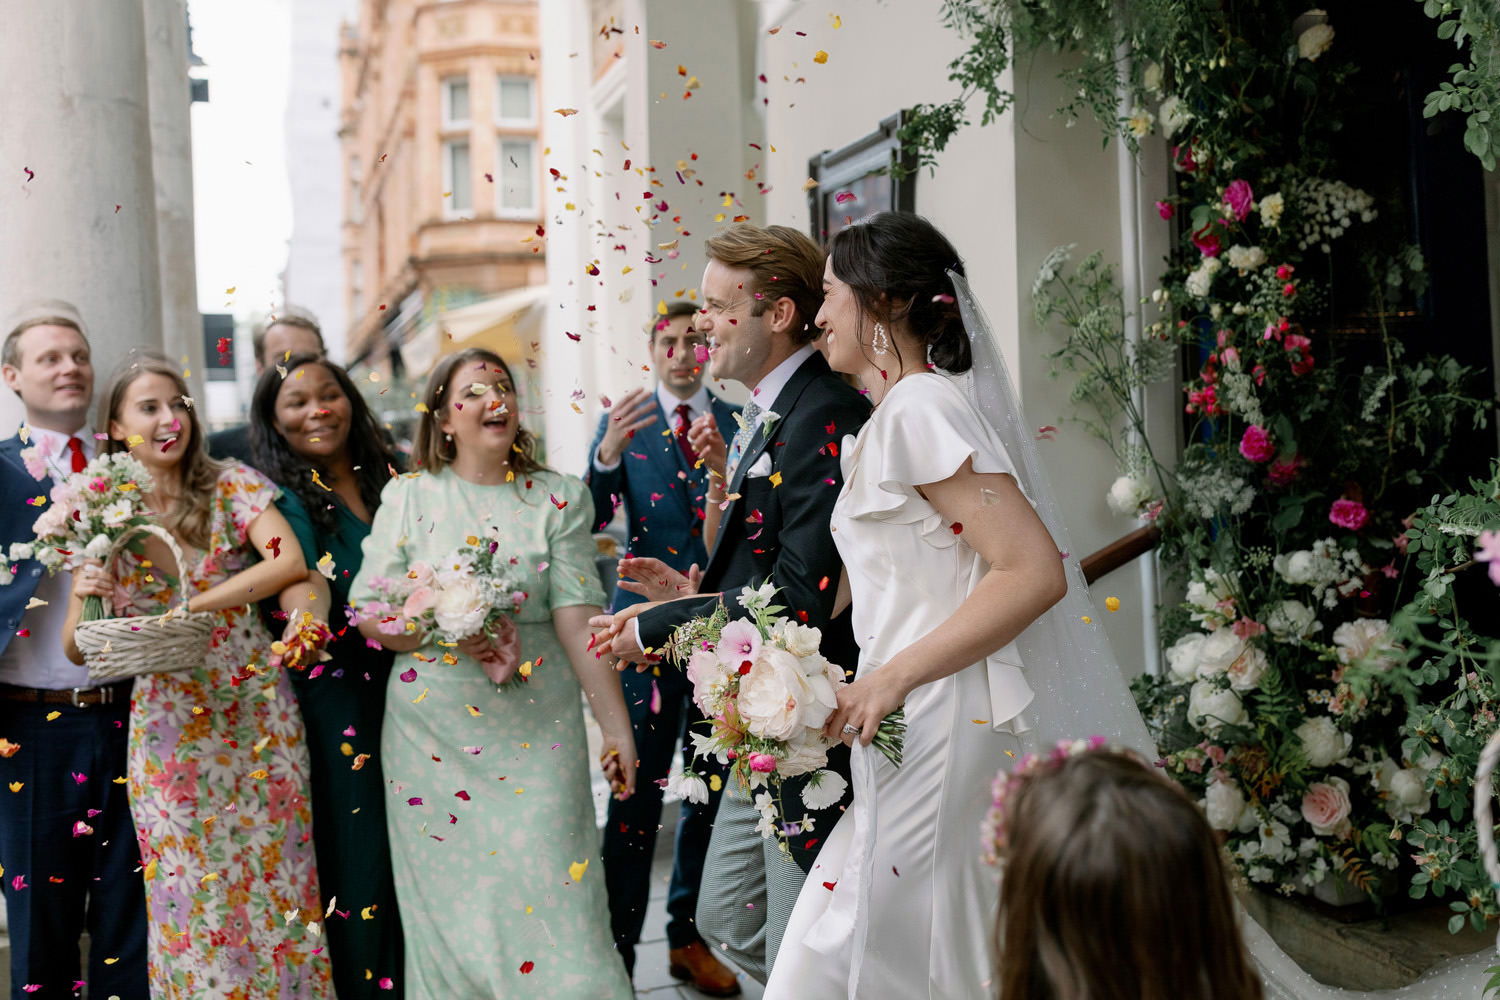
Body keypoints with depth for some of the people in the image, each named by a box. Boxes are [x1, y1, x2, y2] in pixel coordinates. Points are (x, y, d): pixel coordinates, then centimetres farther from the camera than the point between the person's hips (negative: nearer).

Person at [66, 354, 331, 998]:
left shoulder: (232, 485, -1)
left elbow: (290, 562, -17)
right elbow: (76, 650, 6)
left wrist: (190, 608, -21)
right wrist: (84, 599, -15)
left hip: (257, 718, -1)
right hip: (167, 731, 1)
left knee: (273, 882, 4)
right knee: (190, 899, 4)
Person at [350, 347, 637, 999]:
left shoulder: (557, 499, 3)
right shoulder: (409, 497, 5)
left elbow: (578, 622, -2)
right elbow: (369, 613, 0)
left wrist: (617, 727, -8)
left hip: (534, 731, -1)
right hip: (433, 733, 1)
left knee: (549, 891, -5)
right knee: (448, 901, 6)